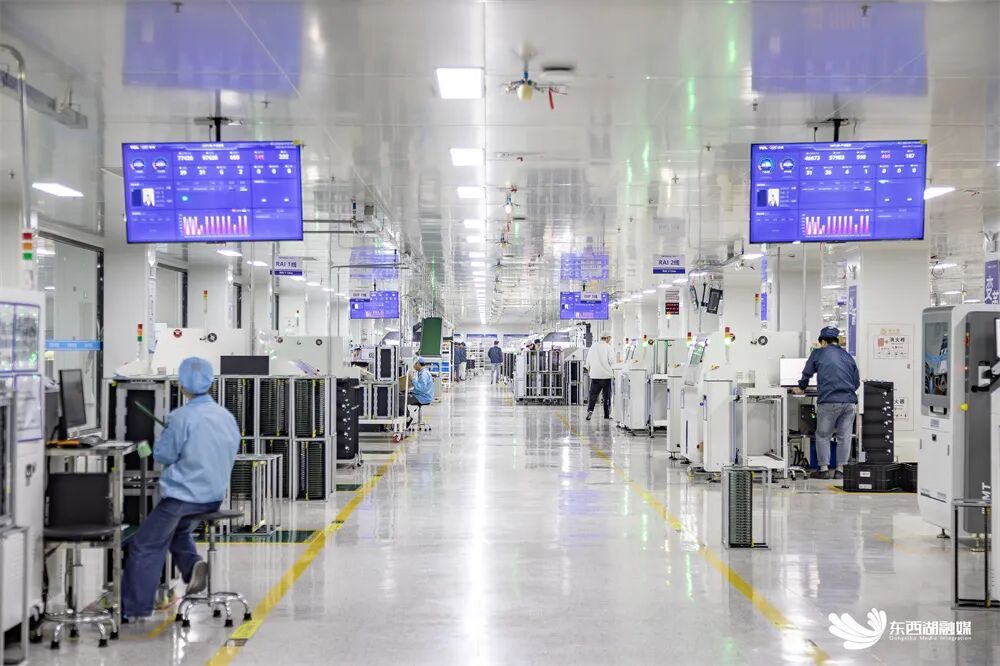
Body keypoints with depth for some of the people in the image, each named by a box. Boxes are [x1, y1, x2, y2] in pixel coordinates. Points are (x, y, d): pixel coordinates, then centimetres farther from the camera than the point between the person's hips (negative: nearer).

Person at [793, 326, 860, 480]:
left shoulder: (819, 353, 6)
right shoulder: (848, 356, 17)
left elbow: (807, 373, 15)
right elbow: (857, 382, 22)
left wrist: (801, 388, 34)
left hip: (829, 401, -3)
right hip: (850, 401, 3)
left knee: (823, 436, 8)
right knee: (844, 436, 9)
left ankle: (824, 469, 5)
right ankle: (840, 470, 8)